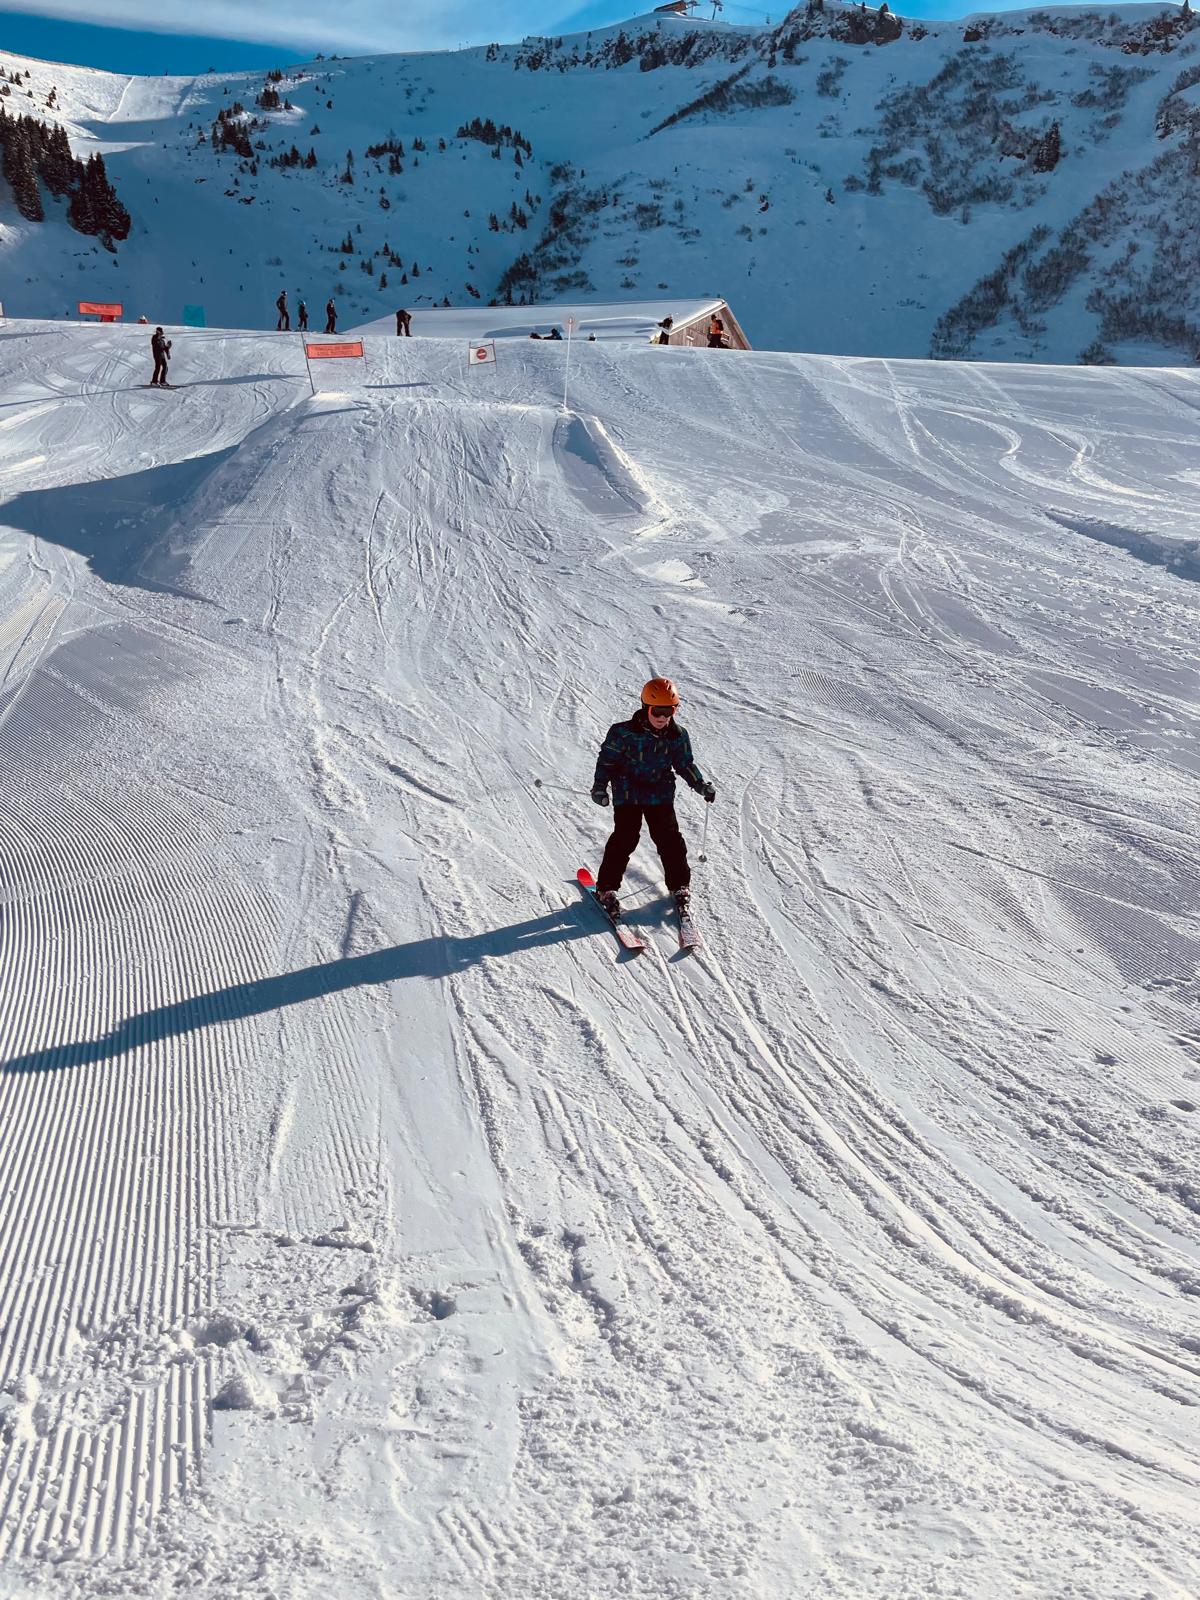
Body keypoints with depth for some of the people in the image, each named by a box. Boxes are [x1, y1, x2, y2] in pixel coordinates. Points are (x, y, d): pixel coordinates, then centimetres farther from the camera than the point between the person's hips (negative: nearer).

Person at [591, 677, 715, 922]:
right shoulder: (624, 733, -13)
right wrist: (600, 786, -12)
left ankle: (680, 885, 16)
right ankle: (607, 888, 0)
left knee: (670, 839, 0)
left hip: (661, 794, 3)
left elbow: (685, 764, 10)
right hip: (628, 794, -3)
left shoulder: (677, 736, -2)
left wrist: (702, 785, 1)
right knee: (624, 839, -10)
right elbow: (608, 759, -5)